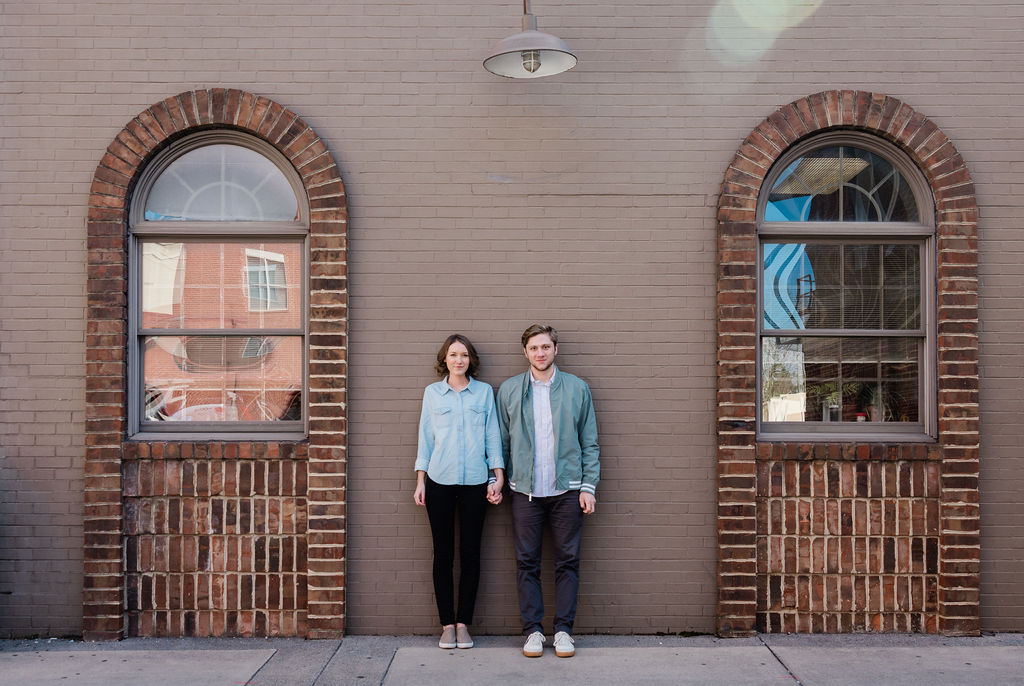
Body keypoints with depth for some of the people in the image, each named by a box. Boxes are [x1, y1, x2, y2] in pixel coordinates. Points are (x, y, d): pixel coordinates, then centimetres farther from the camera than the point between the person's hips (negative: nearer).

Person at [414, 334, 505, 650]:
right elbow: (425, 438, 9)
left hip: (475, 481, 0)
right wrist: (420, 481, 5)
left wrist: (498, 478, 1)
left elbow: (493, 436, 8)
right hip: (439, 481, 0)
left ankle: (463, 623, 14)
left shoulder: (484, 392, 8)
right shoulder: (432, 393, 8)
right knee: (443, 553, 3)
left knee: (470, 553, 3)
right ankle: (447, 625, 13)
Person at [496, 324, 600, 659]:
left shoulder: (577, 388, 5)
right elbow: (500, 441, 9)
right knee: (527, 563, 5)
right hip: (525, 490, 0)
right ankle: (532, 630, 17)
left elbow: (590, 442, 6)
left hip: (567, 490, 0)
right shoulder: (508, 390, 7)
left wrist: (588, 486, -1)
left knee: (568, 561, 5)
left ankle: (563, 629, 17)